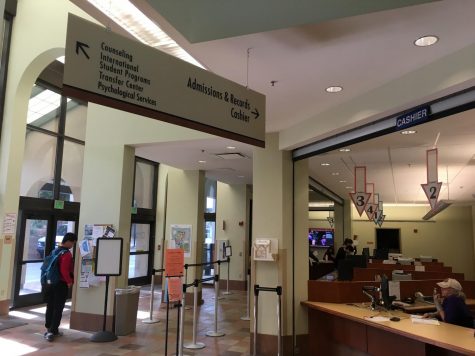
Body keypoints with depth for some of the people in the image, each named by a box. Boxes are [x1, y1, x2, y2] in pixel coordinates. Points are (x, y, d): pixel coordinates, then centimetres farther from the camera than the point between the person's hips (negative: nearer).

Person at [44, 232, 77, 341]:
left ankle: (49, 329, 23)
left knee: (50, 307, 14)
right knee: (58, 309, -1)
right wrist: (69, 281, -12)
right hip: (61, 284, -8)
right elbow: (64, 270, -24)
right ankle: (52, 331, -2)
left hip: (51, 283, 8)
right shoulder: (67, 254, -17)